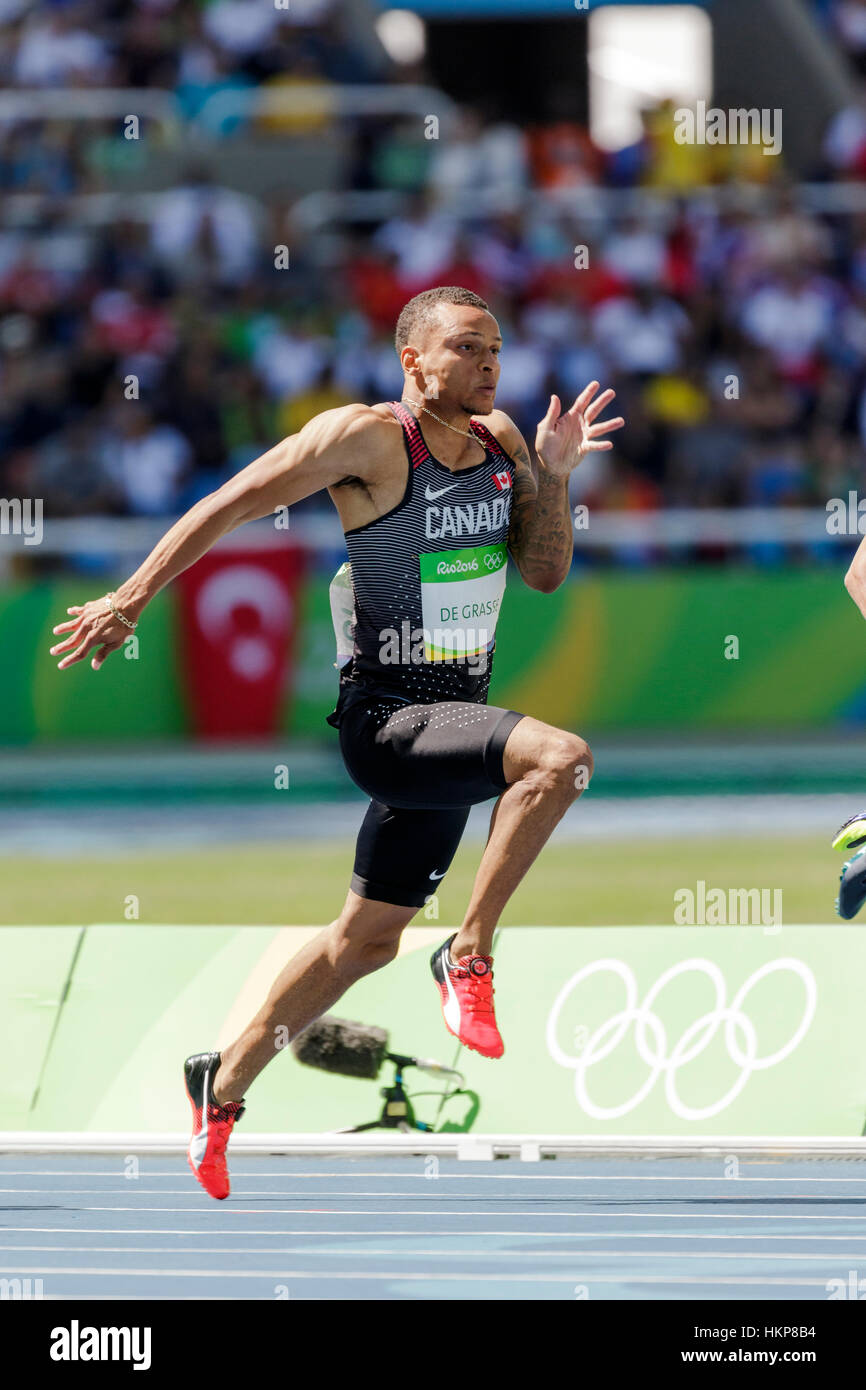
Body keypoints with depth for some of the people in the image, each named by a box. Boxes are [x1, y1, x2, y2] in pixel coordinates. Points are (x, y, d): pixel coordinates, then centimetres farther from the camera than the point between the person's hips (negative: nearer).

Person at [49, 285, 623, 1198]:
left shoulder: (500, 442, 7)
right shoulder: (367, 439, -14)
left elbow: (546, 573, 11)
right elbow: (230, 506, -9)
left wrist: (554, 475, -5)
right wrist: (132, 599, -9)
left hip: (449, 725, 8)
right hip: (383, 719, -8)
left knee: (366, 938, 15)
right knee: (562, 759, -31)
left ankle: (223, 1085, 29)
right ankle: (470, 956, -17)